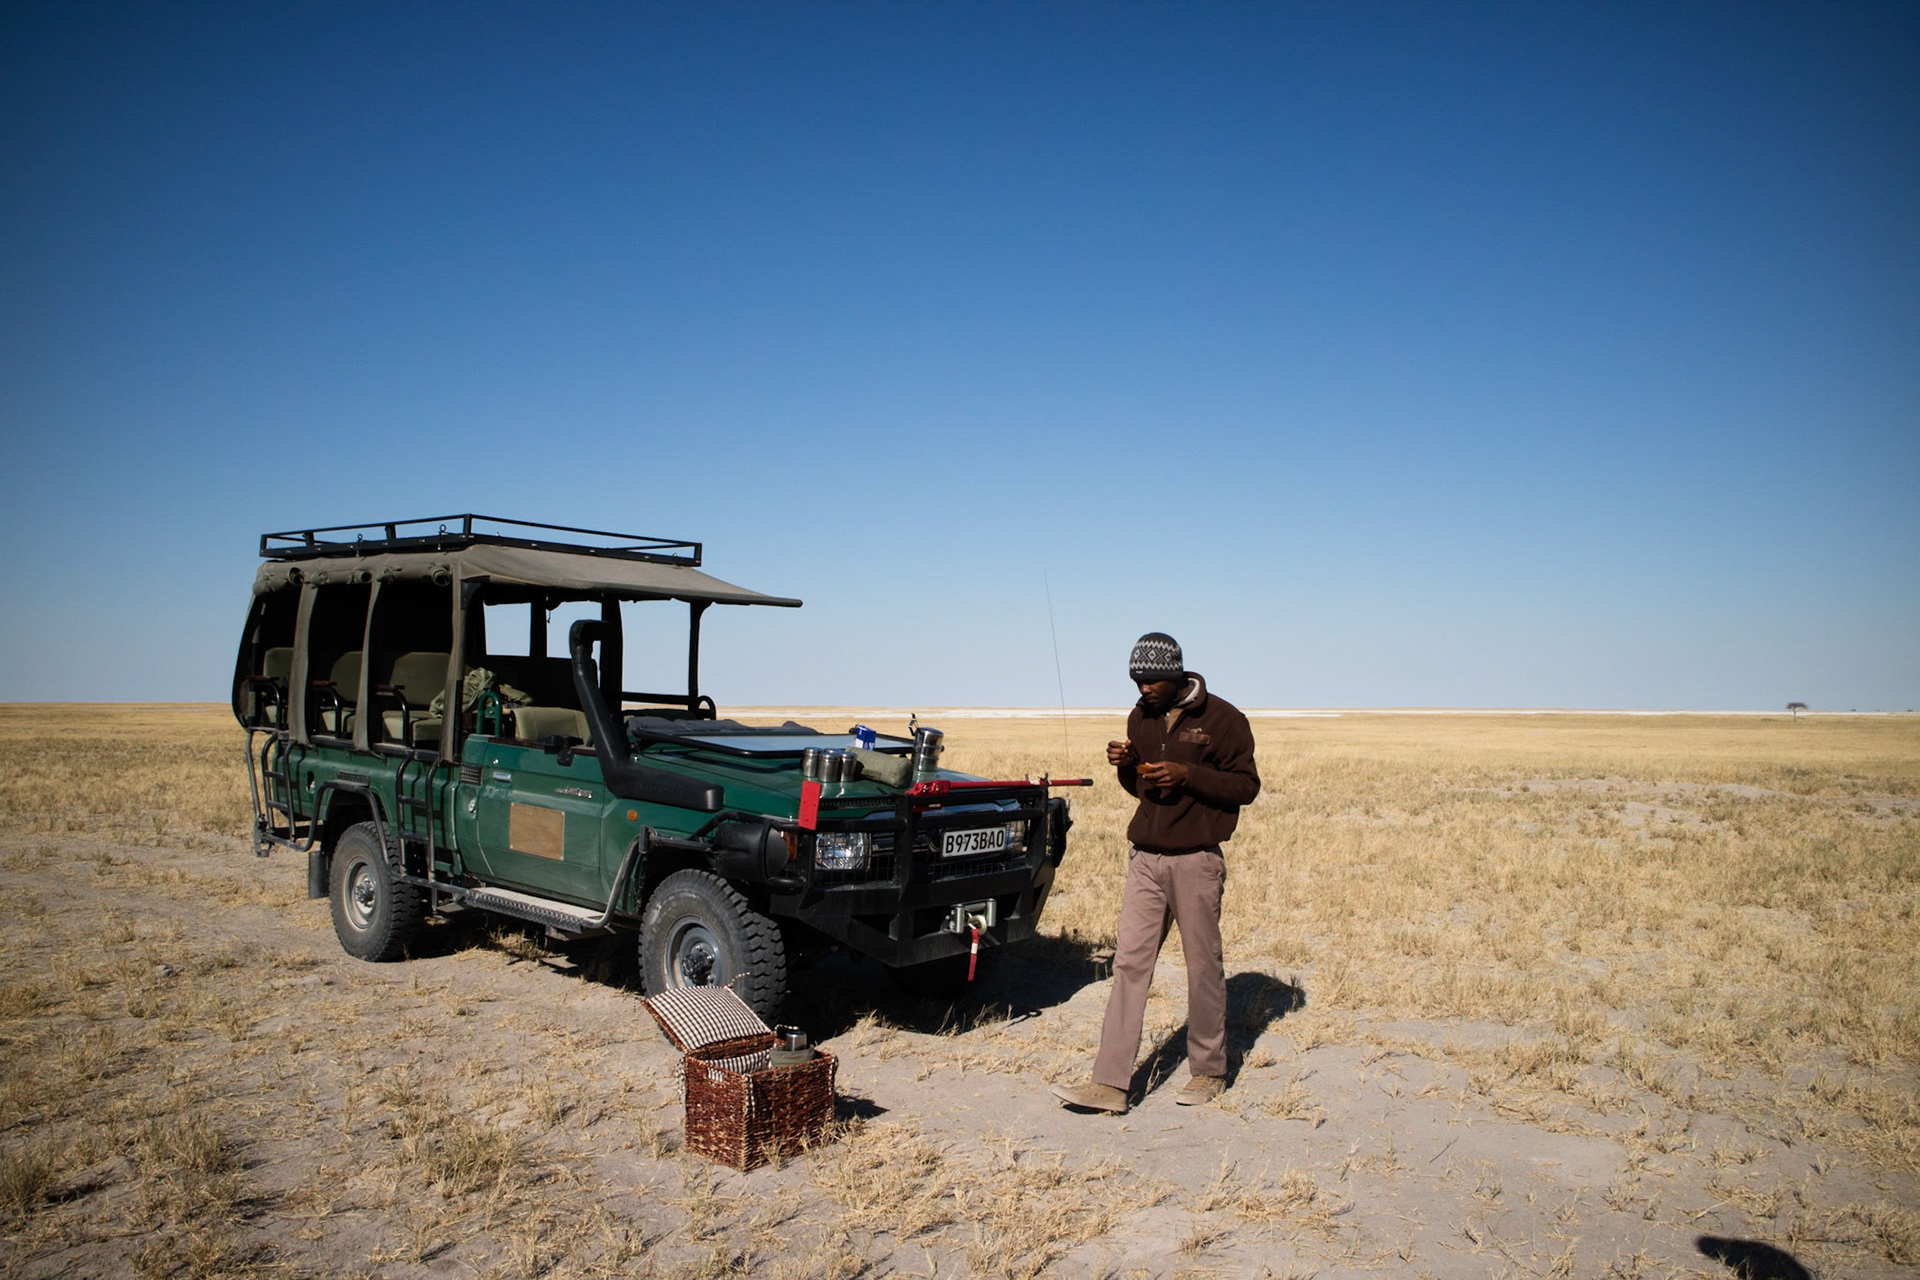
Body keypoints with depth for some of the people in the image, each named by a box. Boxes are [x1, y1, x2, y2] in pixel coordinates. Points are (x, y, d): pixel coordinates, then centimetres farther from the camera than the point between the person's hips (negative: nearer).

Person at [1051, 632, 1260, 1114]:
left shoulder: (1221, 718, -6)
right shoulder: (1141, 717, 11)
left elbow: (1246, 785, -7)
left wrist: (1188, 774, -19)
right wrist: (1125, 766, -1)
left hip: (1196, 861, -5)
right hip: (1145, 858, 5)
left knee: (1203, 968, 6)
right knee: (1129, 965, -1)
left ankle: (1208, 1071, 24)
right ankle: (1110, 1083, 0)